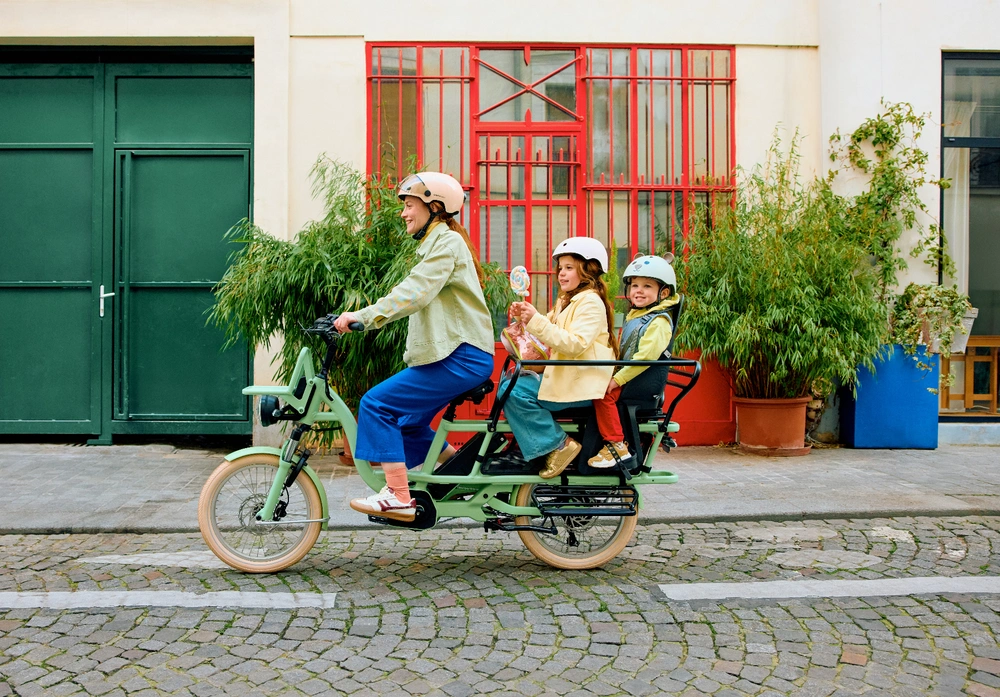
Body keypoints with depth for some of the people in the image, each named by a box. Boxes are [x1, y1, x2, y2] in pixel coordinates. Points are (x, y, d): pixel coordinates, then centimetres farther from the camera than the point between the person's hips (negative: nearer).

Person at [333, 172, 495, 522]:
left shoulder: (448, 242, -11)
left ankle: (398, 497, -11)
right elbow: (412, 293, 20)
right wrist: (360, 316, 12)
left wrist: (364, 316, -31)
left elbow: (414, 293, -25)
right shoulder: (435, 243, 23)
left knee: (377, 403, -14)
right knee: (409, 423, 17)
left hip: (462, 356, -11)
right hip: (449, 352, 11)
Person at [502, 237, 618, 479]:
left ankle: (559, 444, -13)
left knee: (514, 391, -20)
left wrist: (537, 321, -26)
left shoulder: (590, 301, -10)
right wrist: (526, 316, 3)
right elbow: (552, 337, 19)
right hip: (564, 377, 10)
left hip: (583, 385, -10)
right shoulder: (568, 301, 21)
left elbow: (576, 344, -23)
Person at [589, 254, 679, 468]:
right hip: (626, 378, 10)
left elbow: (646, 356, -24)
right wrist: (613, 375, 10)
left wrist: (618, 379, -25)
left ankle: (616, 445, -21)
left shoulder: (659, 321, -12)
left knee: (603, 392, -27)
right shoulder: (633, 316, 18)